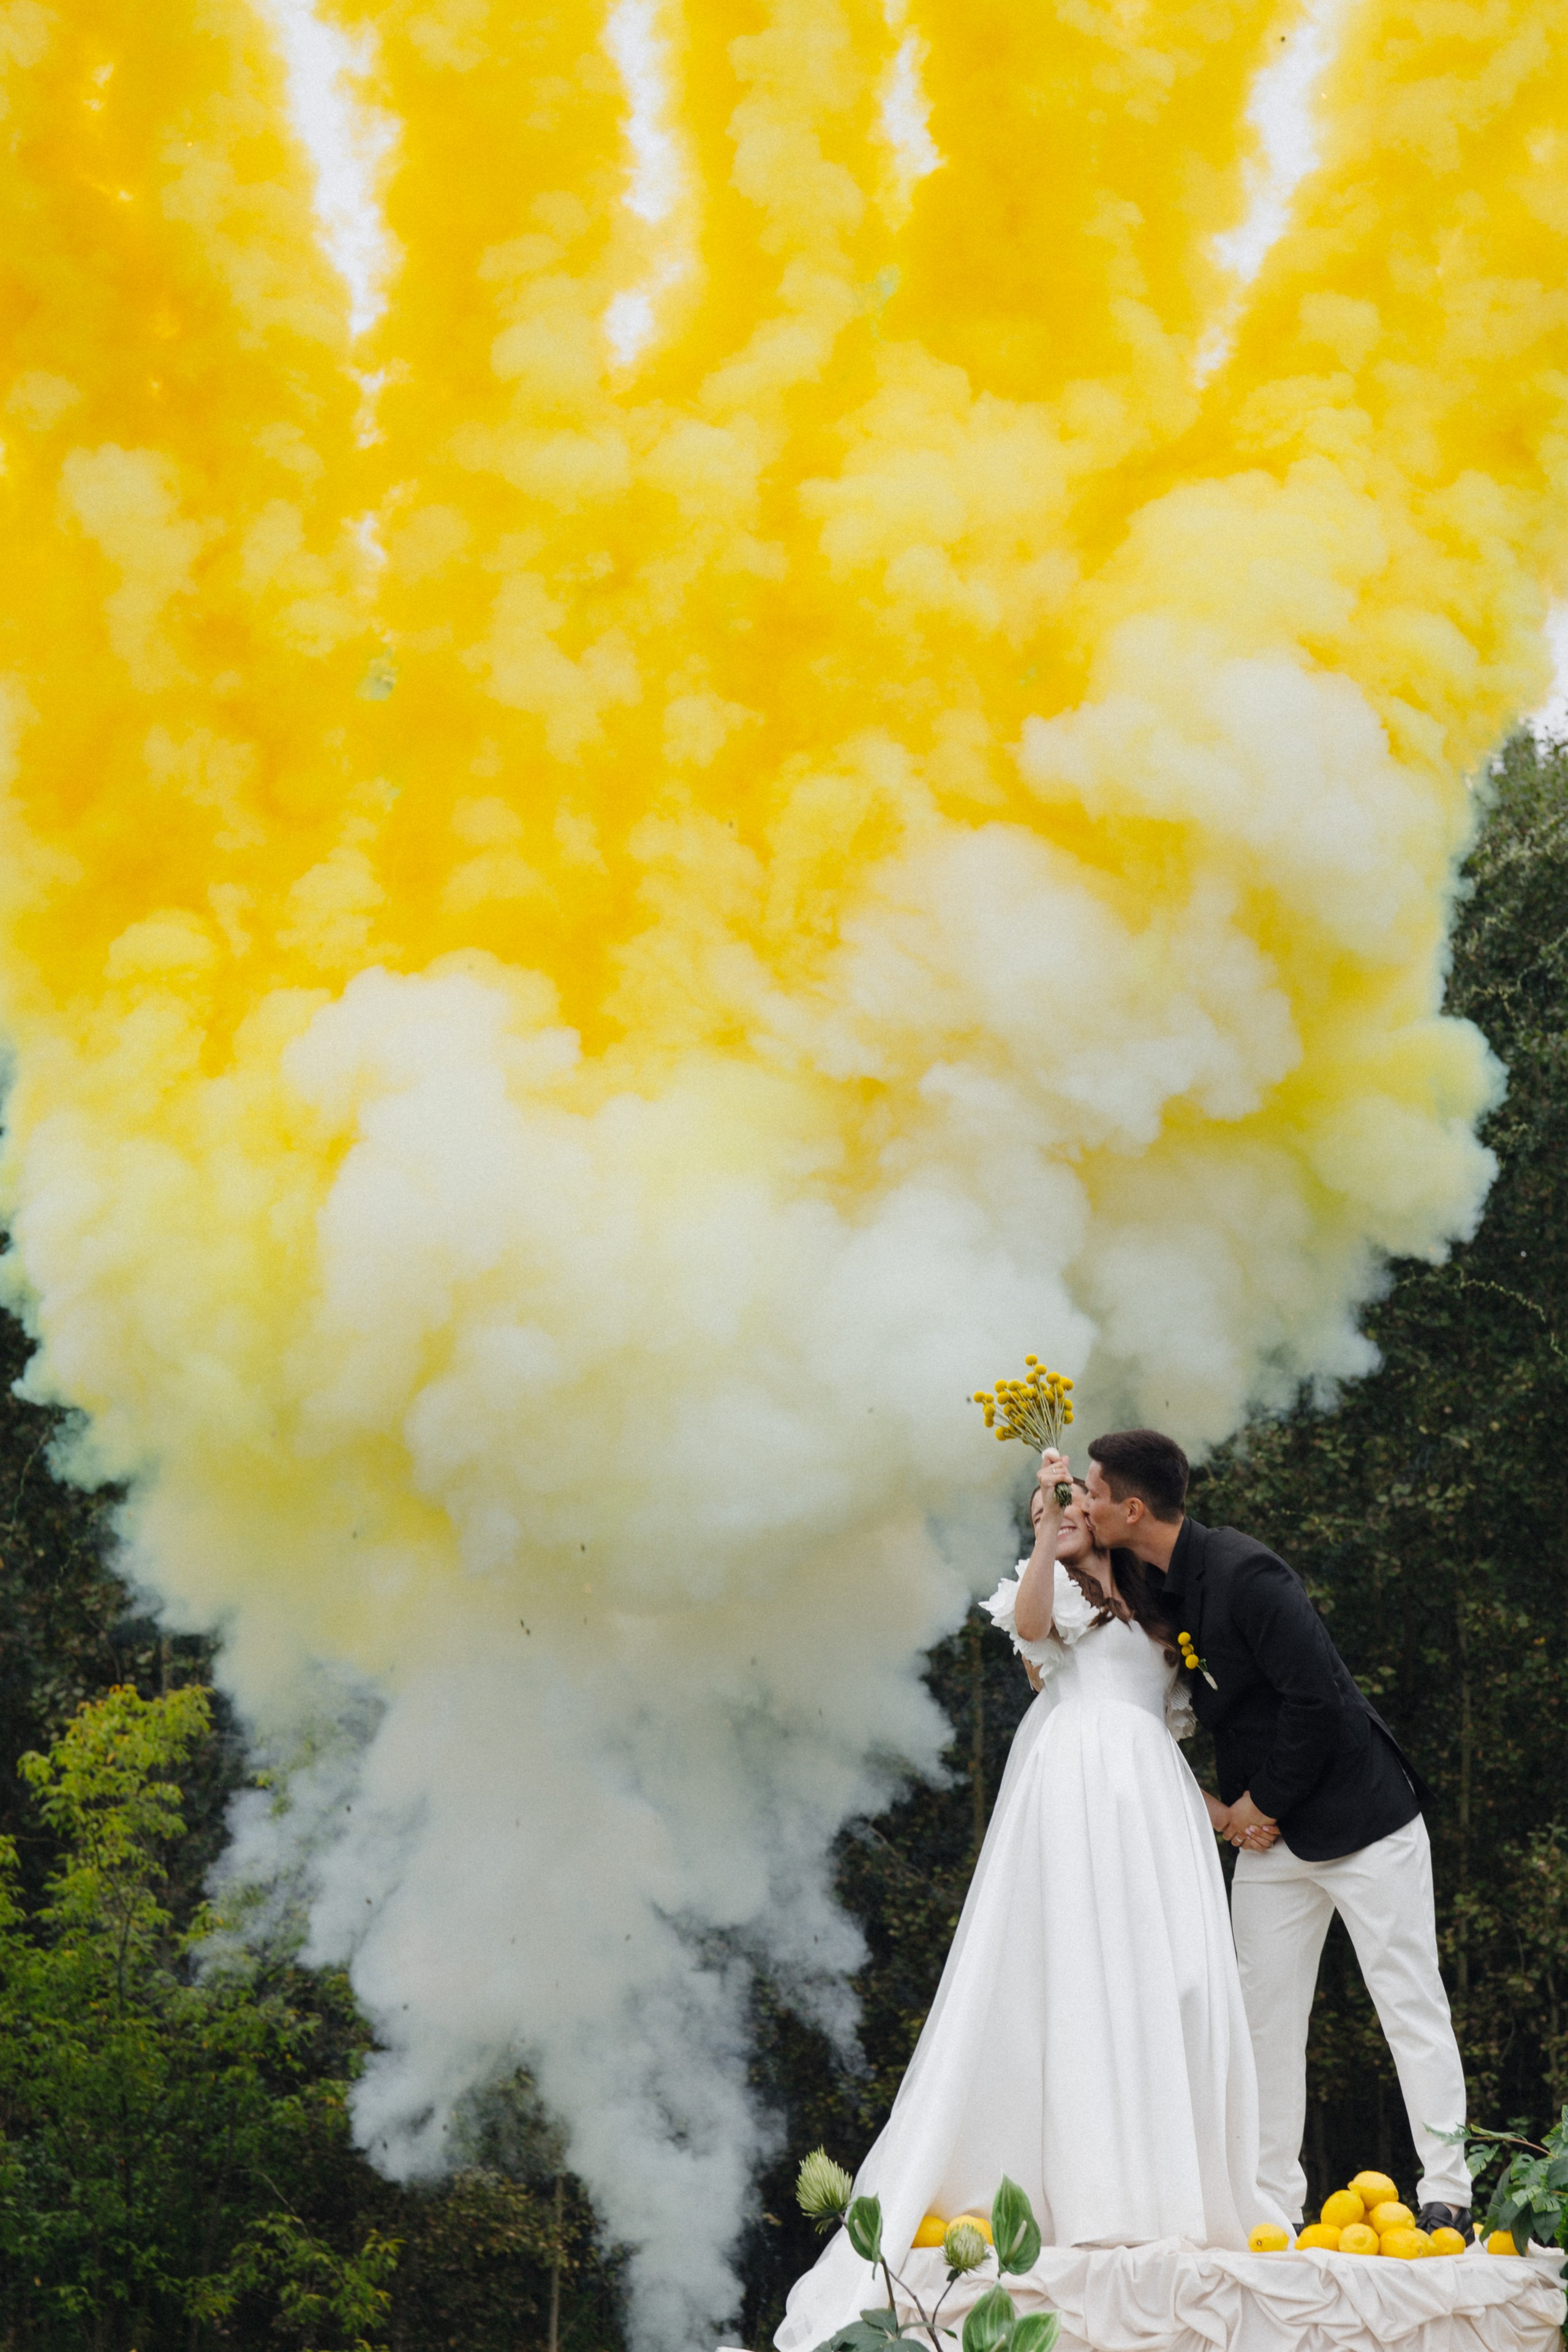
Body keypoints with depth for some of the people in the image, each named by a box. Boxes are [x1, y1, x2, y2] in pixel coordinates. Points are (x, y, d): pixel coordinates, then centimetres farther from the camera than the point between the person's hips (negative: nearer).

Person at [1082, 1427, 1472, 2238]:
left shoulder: (1242, 1571, -22)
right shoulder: (1159, 1585, 5)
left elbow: (1318, 1700, -24)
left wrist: (1263, 1802, -13)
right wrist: (1232, 1807, 2)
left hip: (1359, 1816, -9)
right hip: (1268, 1832, 9)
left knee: (1410, 2005, -4)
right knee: (1265, 2015, 7)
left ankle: (1445, 2195, -3)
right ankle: (1274, 2199, 12)